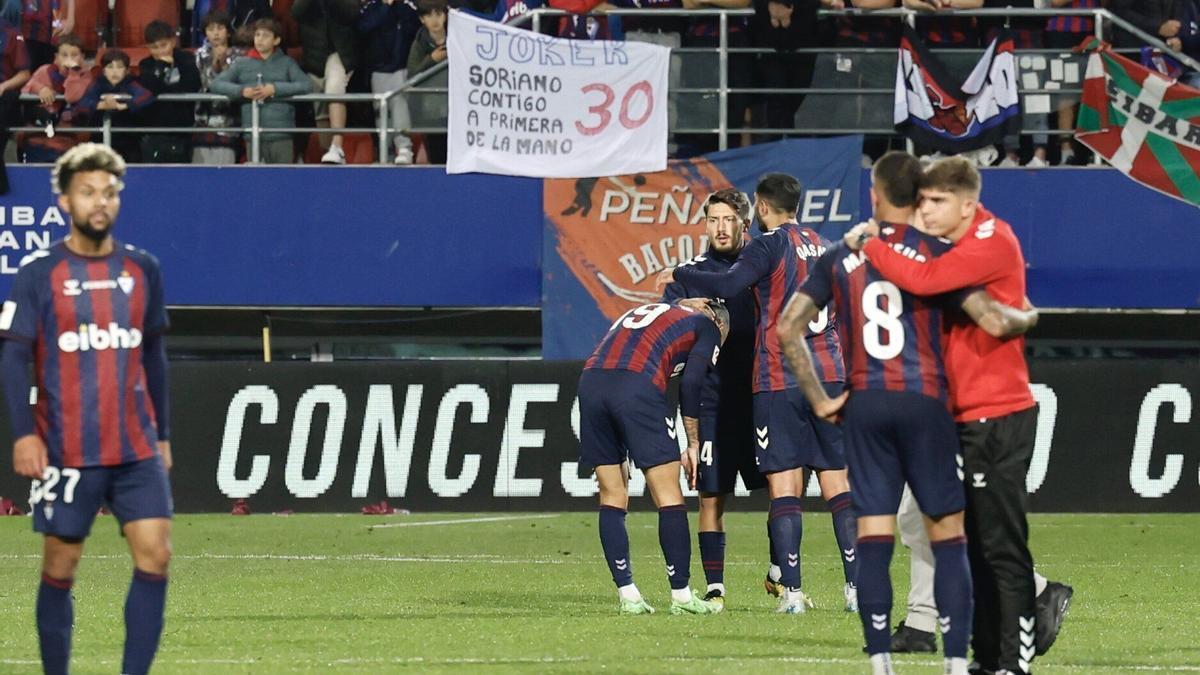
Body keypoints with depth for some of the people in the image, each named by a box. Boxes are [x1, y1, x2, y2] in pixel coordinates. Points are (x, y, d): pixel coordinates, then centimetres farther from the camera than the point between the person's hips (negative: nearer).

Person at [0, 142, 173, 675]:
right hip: (65, 450, -3)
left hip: (137, 448, 3)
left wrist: (163, 433, 17)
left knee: (154, 554, -9)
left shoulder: (142, 270, 9)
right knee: (60, 566, 3)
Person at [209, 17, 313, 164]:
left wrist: (274, 89, -11)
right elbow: (216, 84, 7)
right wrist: (241, 91, -10)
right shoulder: (242, 64, 12)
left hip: (281, 134, -1)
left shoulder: (286, 63, 9)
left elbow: (306, 85, -3)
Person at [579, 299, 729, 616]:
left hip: (590, 379, 6)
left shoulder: (642, 312, 36)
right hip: (637, 385, -6)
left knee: (613, 497, 13)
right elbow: (691, 383, 4)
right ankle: (682, 596, 5)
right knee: (669, 497, 3)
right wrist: (693, 444, 13)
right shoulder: (708, 327, 19)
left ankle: (628, 595, 12)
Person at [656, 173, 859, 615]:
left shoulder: (770, 245, -5)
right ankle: (857, 587, -1)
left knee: (783, 484, -4)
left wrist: (678, 275, -6)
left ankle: (791, 590, -9)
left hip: (779, 380, -5)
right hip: (829, 374, 5)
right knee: (837, 483, 6)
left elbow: (727, 286, -18)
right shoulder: (822, 246, 15)